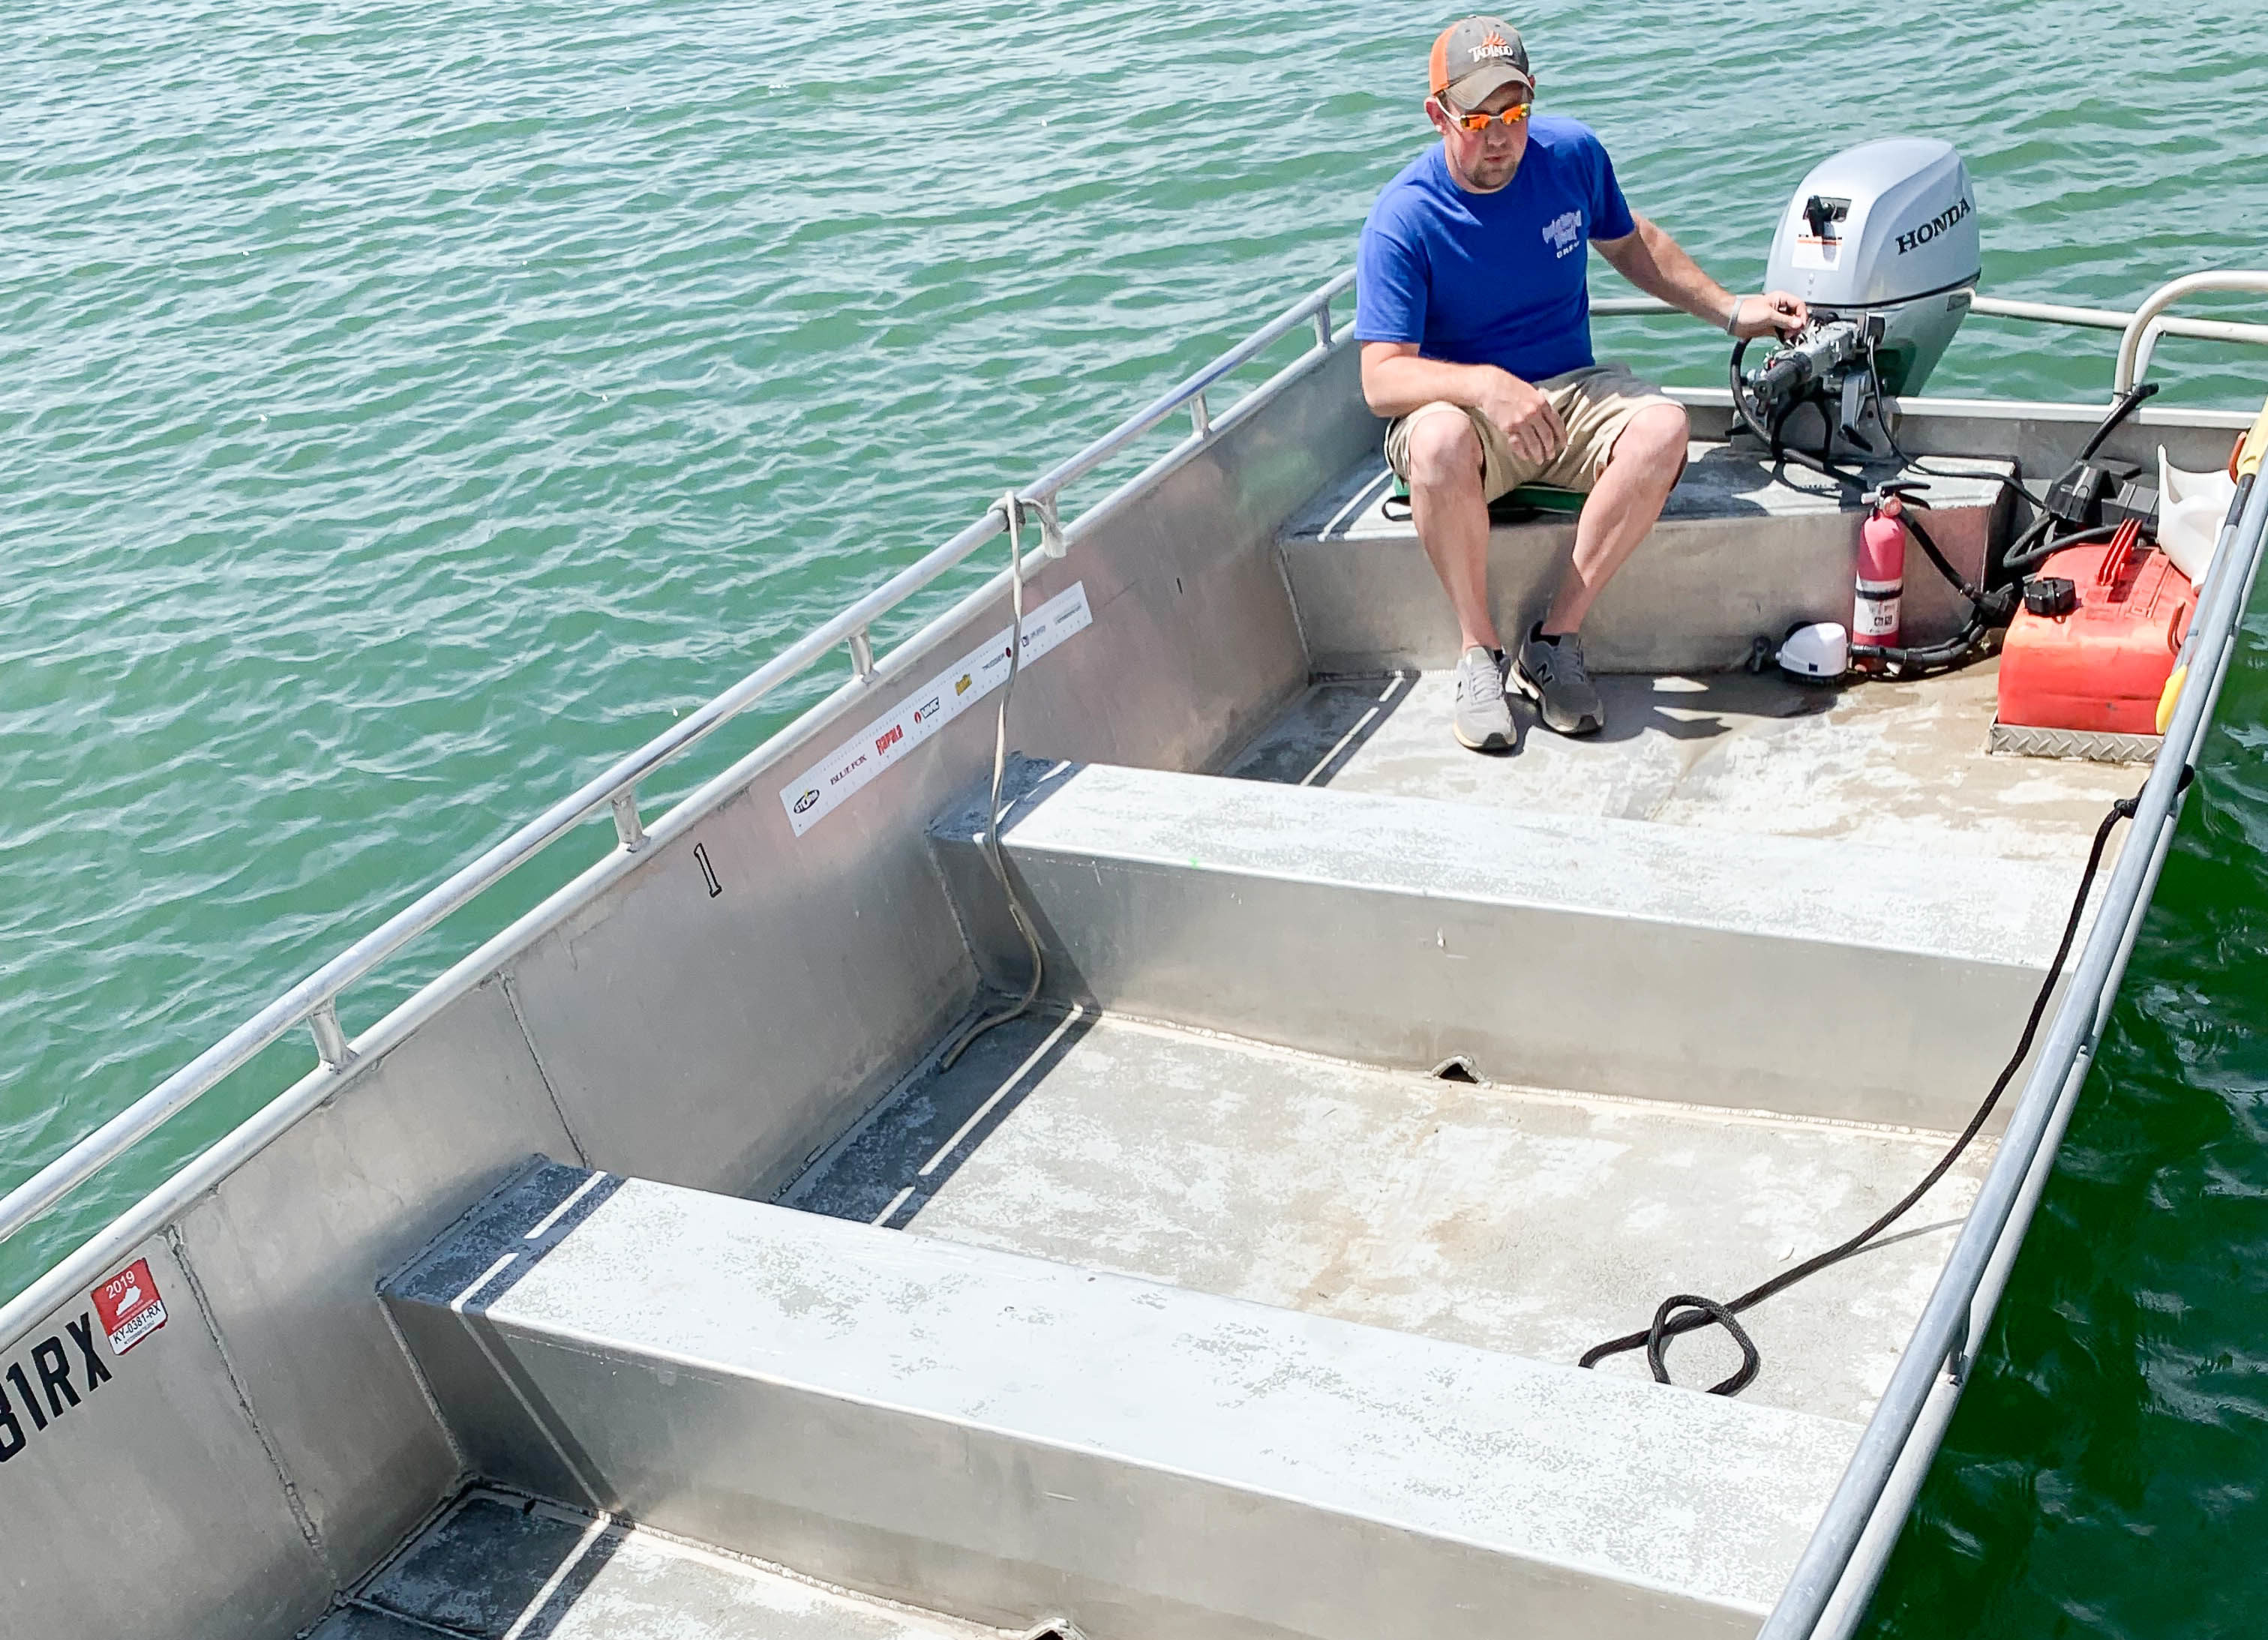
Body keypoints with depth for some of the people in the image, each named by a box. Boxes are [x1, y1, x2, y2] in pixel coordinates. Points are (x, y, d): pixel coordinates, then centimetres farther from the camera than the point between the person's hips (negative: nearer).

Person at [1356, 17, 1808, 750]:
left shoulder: (1573, 155, -1)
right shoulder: (1403, 220, -15)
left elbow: (1629, 242, 20)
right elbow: (1382, 377, -22)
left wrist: (1733, 311, 14)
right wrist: (1485, 385, -40)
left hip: (1571, 389, 4)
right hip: (1461, 404, -4)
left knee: (1662, 427, -28)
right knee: (1439, 441, -40)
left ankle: (1554, 639, -20)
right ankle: (1478, 648, -19)